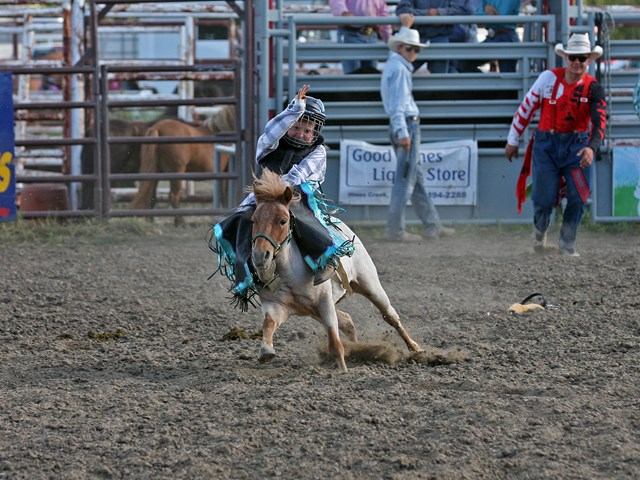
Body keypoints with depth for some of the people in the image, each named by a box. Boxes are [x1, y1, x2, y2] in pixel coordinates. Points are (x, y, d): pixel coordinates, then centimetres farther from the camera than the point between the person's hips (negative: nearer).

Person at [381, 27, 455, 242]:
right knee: (405, 179, -7)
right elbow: (398, 103, -20)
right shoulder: (399, 69, -12)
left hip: (403, 126, 10)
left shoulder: (393, 66, 19)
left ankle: (432, 226, 19)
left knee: (416, 178, 13)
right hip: (407, 125, -10)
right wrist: (402, 132, -25)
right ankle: (395, 230, -6)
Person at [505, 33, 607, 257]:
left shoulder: (593, 88, -8)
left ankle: (567, 243, 16)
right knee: (545, 198, -5)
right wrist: (513, 140, 9)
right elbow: (526, 107, 4)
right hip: (546, 144, -1)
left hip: (576, 145, 1)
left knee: (578, 197, -7)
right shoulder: (549, 78, -7)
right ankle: (540, 230, 30)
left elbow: (599, 121, -20)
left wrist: (591, 148, -39)